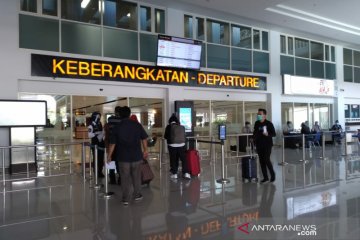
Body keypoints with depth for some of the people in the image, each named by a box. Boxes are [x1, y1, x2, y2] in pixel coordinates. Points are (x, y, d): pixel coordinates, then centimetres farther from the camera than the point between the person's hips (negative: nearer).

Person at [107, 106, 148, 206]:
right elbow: (144, 139, 2)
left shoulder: (117, 127, -6)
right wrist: (145, 150, 14)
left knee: (125, 178, 7)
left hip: (123, 157, -1)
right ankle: (137, 195, 27)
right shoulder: (137, 125, -3)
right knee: (136, 176, 17)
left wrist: (109, 155, 7)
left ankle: (125, 199, 13)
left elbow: (112, 143, -4)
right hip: (136, 156, 1)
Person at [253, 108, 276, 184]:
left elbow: (274, 134, -7)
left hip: (267, 145, -5)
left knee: (266, 160, -10)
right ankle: (265, 177, 15)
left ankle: (272, 174, 15)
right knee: (261, 161, 6)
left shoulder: (269, 123, -8)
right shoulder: (256, 123, 6)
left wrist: (268, 134, -24)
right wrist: (254, 140, 12)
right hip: (259, 145, 5)